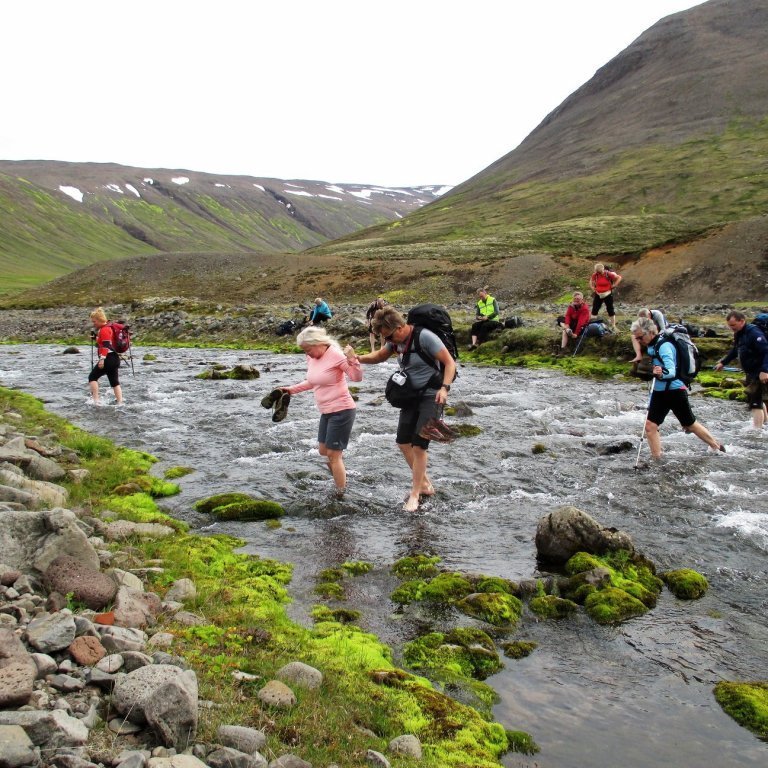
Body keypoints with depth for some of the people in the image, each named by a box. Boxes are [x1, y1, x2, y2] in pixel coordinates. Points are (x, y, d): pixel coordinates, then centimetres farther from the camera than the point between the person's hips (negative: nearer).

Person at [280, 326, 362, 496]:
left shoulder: (336, 355, -18)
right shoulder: (311, 358, 5)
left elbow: (357, 378, -19)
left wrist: (352, 360, -36)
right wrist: (291, 389, 16)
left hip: (341, 411, -9)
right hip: (326, 411, 9)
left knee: (333, 455, -3)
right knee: (323, 451, 17)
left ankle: (340, 495, 11)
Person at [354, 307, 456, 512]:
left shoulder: (424, 337, -23)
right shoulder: (395, 339, -1)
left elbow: (449, 362, -20)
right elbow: (379, 356, 15)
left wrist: (444, 388, -34)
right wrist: (358, 358, -4)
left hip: (431, 396, -8)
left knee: (418, 445, -9)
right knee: (403, 442, 10)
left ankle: (414, 494, 5)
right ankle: (425, 484, 27)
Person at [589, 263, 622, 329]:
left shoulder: (608, 274, -16)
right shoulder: (595, 275, -6)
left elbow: (619, 277, -5)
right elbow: (591, 280, 17)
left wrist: (614, 285, -9)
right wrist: (592, 287, 5)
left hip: (608, 294, -3)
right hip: (598, 295, 3)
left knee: (610, 310, 4)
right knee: (594, 309, 2)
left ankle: (613, 326, 13)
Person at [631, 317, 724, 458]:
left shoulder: (664, 346, -22)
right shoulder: (652, 346, 4)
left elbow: (672, 371, -35)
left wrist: (662, 373, -54)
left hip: (675, 391, -8)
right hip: (659, 392, 8)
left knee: (691, 425, 9)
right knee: (650, 425, -5)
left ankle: (718, 447, 30)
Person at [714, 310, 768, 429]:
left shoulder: (754, 333, -22)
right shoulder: (739, 334, 8)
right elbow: (735, 351, 25)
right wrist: (723, 362, 27)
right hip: (751, 373, 10)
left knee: (755, 402, -10)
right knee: (757, 399, 25)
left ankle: (757, 430, -8)